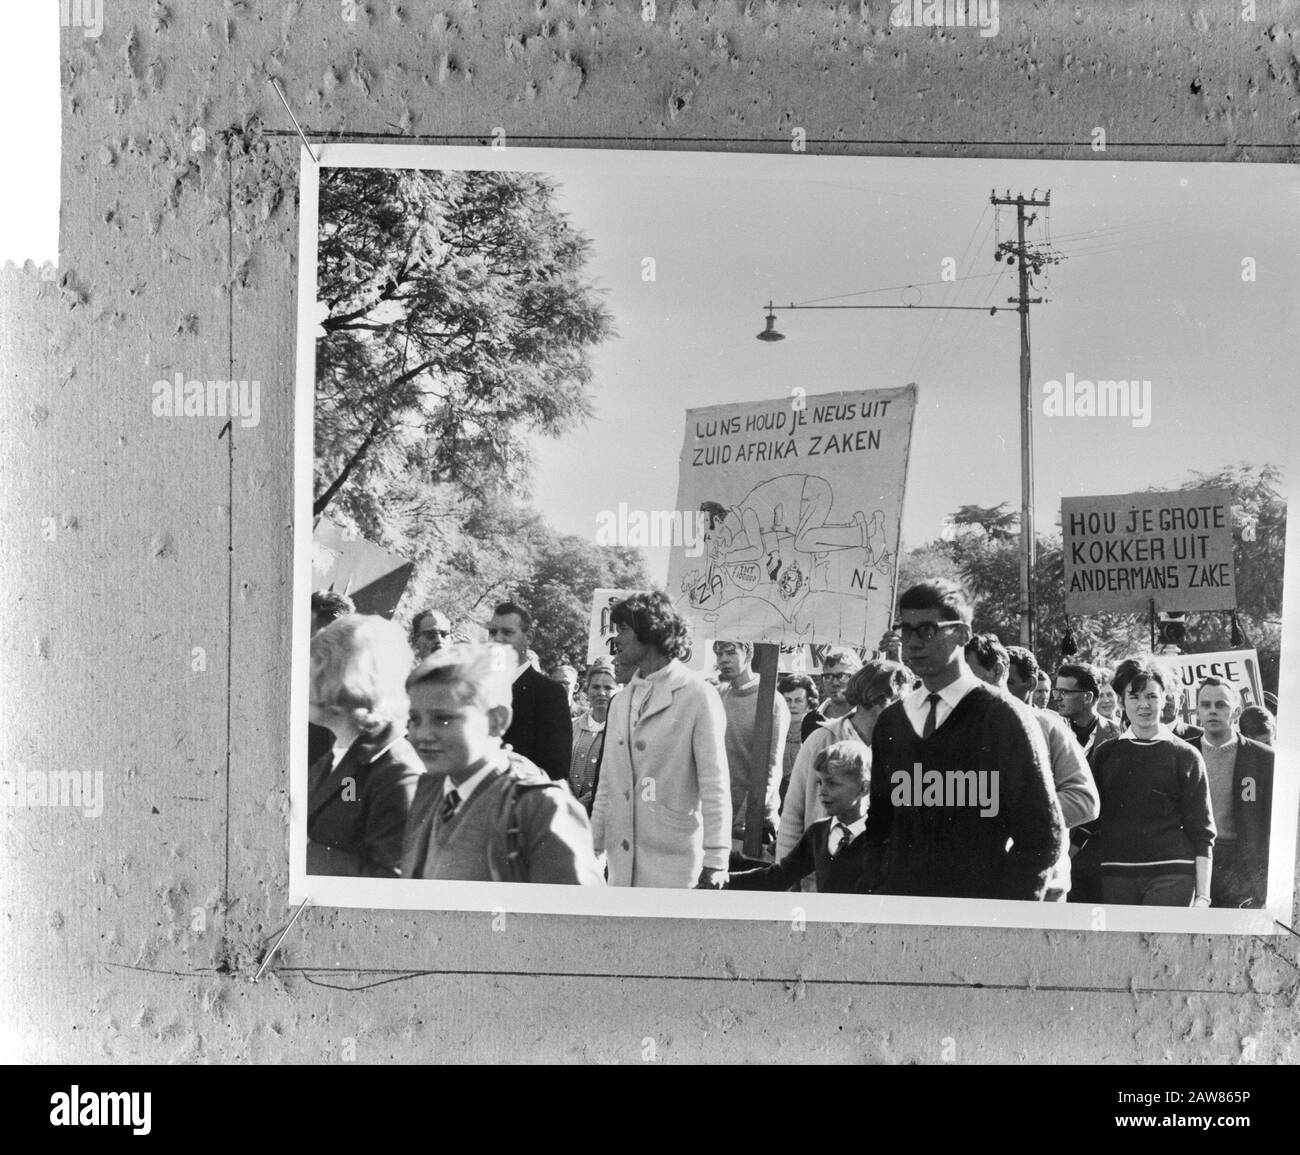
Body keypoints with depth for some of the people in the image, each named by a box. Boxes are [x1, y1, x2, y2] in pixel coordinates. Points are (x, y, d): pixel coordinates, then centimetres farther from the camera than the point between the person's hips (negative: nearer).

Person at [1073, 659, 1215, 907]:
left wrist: (1202, 895, -2)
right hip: (1115, 875, 3)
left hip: (1171, 876, -3)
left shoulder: (1185, 756, 6)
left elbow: (1202, 832, 4)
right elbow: (1089, 820, 16)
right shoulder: (1105, 754, 13)